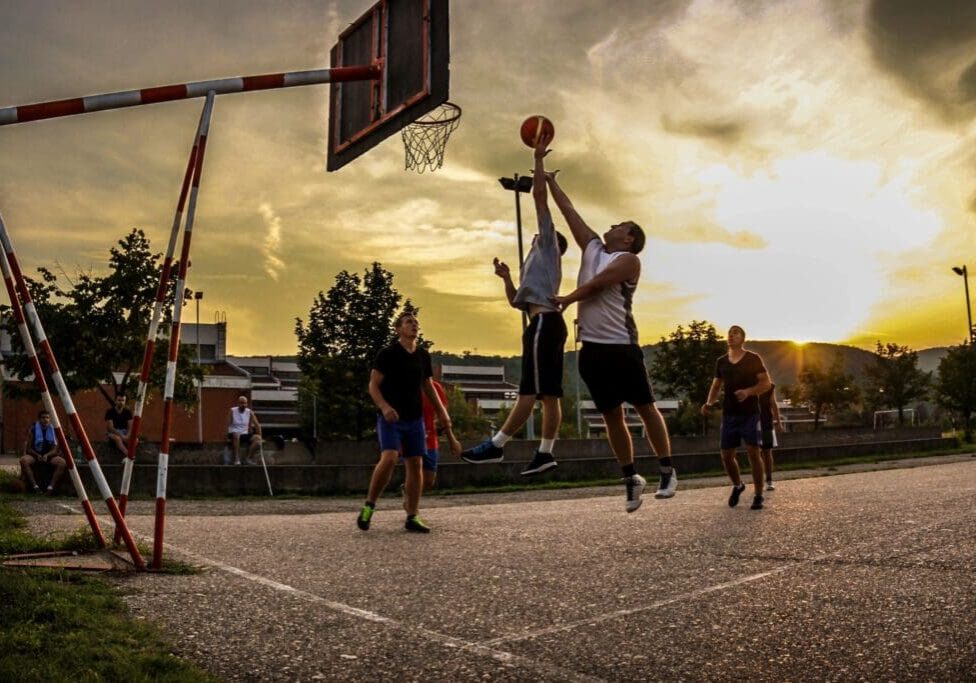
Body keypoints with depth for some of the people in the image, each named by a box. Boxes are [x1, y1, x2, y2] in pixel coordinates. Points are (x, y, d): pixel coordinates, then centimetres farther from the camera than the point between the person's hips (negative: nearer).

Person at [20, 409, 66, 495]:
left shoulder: (53, 430, 1)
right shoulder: (33, 429, -3)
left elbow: (54, 449, -1)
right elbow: (28, 448, -1)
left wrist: (47, 455, -21)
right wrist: (37, 455, -19)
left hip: (49, 456, 1)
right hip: (34, 455, -1)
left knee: (62, 462, -29)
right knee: (24, 460, -35)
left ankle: (51, 487, -32)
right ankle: (35, 486, -32)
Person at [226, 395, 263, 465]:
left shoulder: (250, 412, 3)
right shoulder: (232, 411, -4)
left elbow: (257, 425, 5)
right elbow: (228, 425, -9)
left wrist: (259, 436, -7)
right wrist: (228, 437, -21)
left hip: (245, 434, 3)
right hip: (234, 434, -3)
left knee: (257, 438, -23)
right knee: (236, 435, -39)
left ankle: (249, 458, -14)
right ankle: (237, 459, -35)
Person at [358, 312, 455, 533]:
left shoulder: (423, 355, 10)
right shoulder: (387, 354, -5)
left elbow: (428, 386, 20)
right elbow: (373, 385, -7)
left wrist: (442, 412, 12)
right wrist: (384, 407, -24)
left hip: (414, 418, 5)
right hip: (390, 418, -5)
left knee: (415, 464, 2)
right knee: (389, 458, -22)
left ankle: (412, 517, 9)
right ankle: (369, 505, -2)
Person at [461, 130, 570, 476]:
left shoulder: (549, 246, 9)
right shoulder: (541, 266, 33)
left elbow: (540, 196, 1)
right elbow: (517, 302, 32)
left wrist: (539, 158, 4)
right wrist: (507, 278, 20)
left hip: (544, 322, -10)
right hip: (547, 323, 10)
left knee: (530, 391, -12)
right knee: (548, 393, 4)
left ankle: (495, 446, -15)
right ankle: (545, 452, 3)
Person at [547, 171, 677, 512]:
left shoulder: (628, 259, -1)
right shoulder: (593, 248, 17)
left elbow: (597, 284, -13)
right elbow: (569, 211, 19)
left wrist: (567, 299, -7)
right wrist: (551, 182, 21)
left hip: (621, 346, -6)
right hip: (591, 348, 6)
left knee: (645, 408, 1)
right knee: (611, 416, 9)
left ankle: (667, 471, 12)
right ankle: (631, 477, 19)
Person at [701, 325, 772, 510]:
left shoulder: (753, 359, -1)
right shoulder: (721, 362, 10)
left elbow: (767, 383, -5)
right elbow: (716, 386, 16)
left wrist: (748, 391, -22)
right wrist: (709, 403, -3)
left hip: (749, 413, -4)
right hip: (729, 414, 4)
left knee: (753, 452, -10)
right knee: (726, 455, 3)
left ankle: (758, 495, 1)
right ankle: (737, 485, 29)